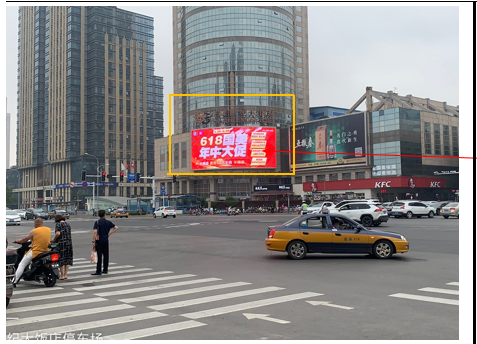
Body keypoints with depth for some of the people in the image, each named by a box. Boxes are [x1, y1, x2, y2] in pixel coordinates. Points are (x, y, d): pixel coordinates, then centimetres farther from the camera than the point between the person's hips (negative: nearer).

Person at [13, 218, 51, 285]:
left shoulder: (34, 231, -8)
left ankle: (15, 282, 5)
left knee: (21, 265, 8)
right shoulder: (49, 230, 5)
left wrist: (18, 241, 22)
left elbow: (25, 240, 1)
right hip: (46, 252, 5)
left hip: (35, 252, -5)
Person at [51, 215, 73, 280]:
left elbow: (58, 233, -17)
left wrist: (54, 239, -2)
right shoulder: (68, 225, 14)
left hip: (61, 243, -5)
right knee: (68, 259, 10)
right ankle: (65, 274, 13)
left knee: (61, 259, 1)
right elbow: (69, 234, 13)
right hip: (69, 243, 5)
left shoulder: (58, 224, -3)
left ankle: (62, 275, 5)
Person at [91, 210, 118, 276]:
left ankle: (98, 271, -2)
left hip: (99, 241, -4)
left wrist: (93, 241, -12)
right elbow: (116, 228, 6)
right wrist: (109, 234, 8)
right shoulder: (108, 222, 4)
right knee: (106, 255, 11)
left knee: (99, 256, -2)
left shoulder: (97, 222, -8)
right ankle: (105, 270, 17)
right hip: (106, 240, 4)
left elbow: (95, 232, -17)